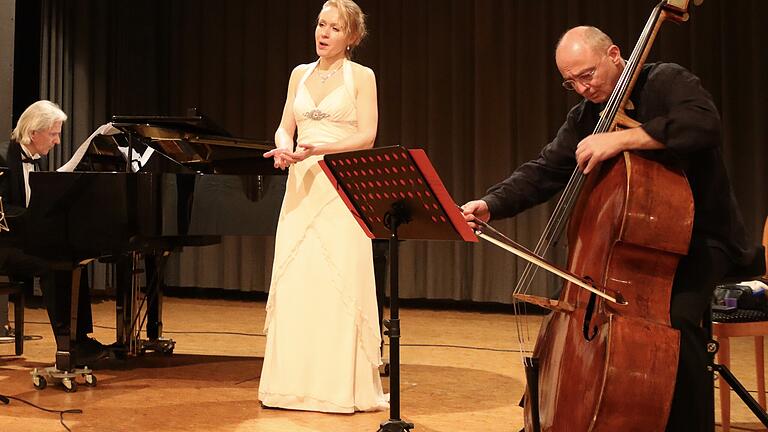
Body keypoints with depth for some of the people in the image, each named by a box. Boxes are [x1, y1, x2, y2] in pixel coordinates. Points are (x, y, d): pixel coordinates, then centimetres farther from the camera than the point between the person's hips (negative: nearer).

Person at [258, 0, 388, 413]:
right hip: (301, 186, 5)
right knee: (294, 283, 2)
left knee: (341, 285, -5)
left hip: (342, 188, -5)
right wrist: (285, 148, -12)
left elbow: (366, 137, -8)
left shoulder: (361, 76, 1)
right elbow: (285, 127, 12)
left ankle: (344, 384, 3)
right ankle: (296, 382, 10)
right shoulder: (300, 74, 15)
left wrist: (317, 149, -19)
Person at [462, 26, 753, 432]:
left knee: (674, 316, -32)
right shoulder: (583, 117, 8)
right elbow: (541, 173, 1)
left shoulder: (666, 81, -11)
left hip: (703, 239, -7)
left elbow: (704, 123, -32)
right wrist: (489, 205, -16)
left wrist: (622, 138, -36)